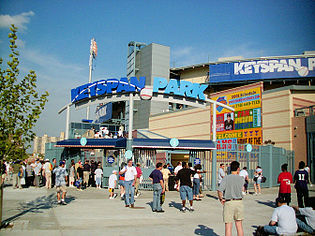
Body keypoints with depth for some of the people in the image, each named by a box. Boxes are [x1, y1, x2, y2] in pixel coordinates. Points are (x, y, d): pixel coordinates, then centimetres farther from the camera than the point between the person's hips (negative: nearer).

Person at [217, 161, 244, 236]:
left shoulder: (226, 178, -9)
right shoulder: (241, 179, 0)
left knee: (228, 226, 3)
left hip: (228, 202, -3)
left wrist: (221, 199, -1)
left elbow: (219, 190, -19)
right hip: (239, 202, 3)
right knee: (239, 225, 15)